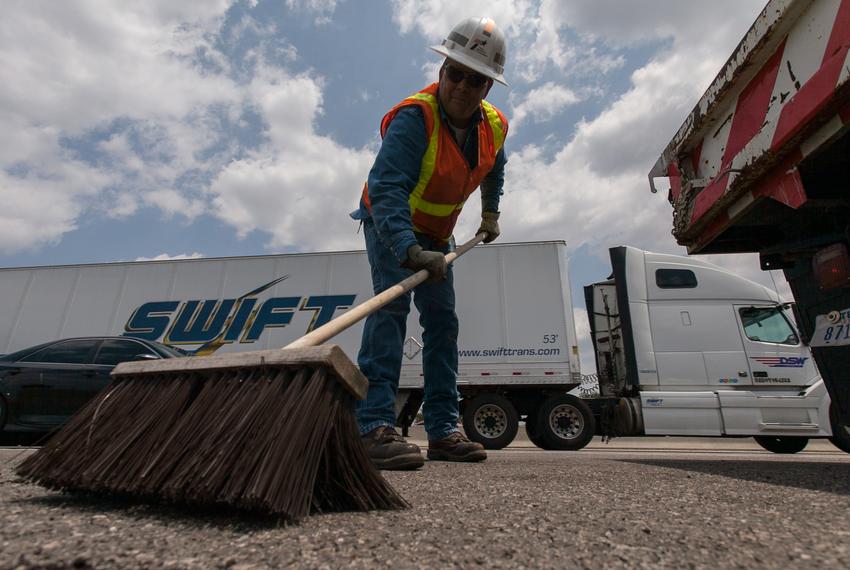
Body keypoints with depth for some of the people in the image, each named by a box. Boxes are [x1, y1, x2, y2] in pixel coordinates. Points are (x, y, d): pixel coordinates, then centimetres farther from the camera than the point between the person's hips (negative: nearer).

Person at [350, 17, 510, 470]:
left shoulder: (494, 126, -6)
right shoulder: (413, 118, -28)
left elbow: (493, 170, 18)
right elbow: (386, 188, -43)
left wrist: (490, 212, 9)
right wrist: (411, 251, -56)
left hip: (436, 234, 6)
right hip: (389, 225, -6)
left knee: (443, 321, 1)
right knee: (391, 305, -28)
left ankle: (442, 430, 8)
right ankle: (374, 426, -26)